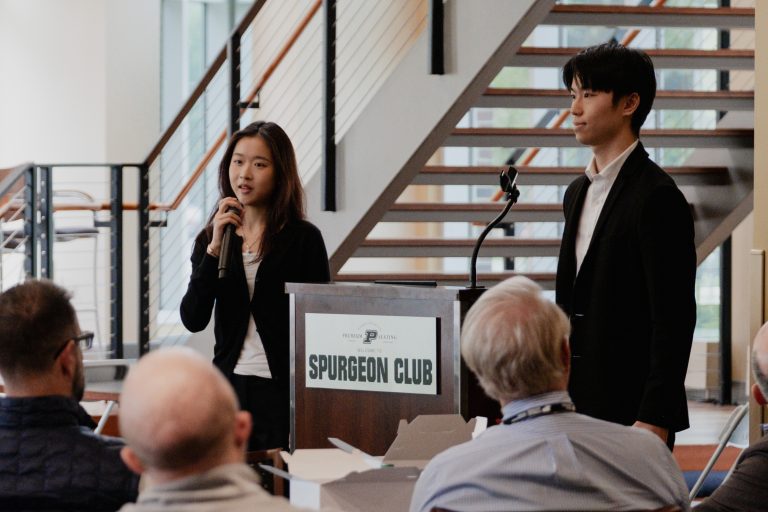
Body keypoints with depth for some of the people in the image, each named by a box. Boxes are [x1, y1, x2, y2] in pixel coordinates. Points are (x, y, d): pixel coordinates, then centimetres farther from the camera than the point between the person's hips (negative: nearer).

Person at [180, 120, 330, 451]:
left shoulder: (303, 239, -1)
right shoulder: (211, 240, 8)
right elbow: (193, 320, -3)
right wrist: (215, 249, -10)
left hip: (283, 390, -3)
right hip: (229, 387, 3)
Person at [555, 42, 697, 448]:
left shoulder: (658, 198, -12)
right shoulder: (579, 192, 16)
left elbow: (674, 319, -15)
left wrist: (654, 420, -19)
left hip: (631, 411, -8)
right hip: (578, 406, 8)